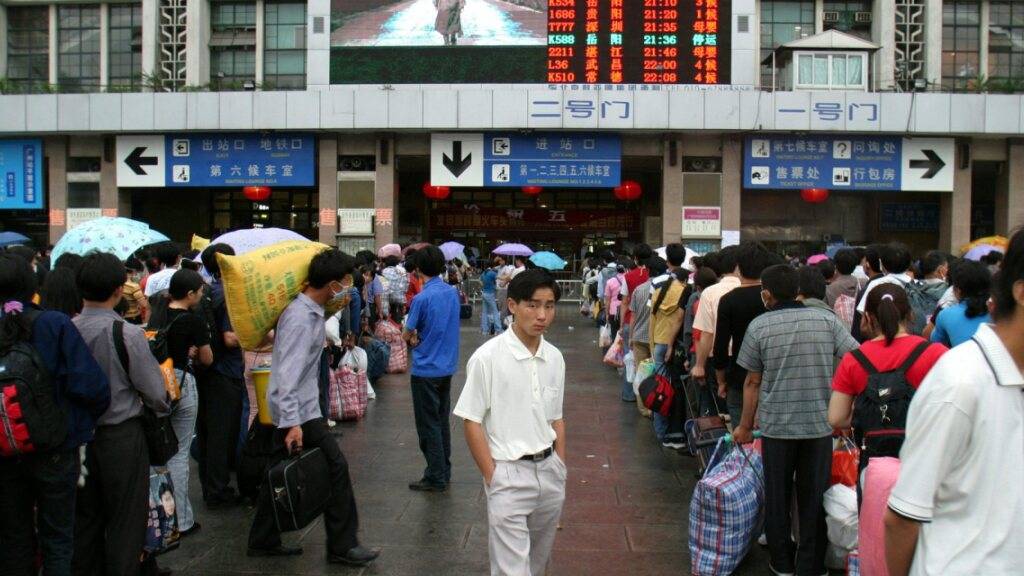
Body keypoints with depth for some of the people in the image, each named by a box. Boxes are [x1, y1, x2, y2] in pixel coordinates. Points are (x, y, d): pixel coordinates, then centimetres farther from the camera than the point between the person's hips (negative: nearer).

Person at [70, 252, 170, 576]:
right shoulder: (127, 333, -19)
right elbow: (154, 391, -14)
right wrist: (163, 409, 8)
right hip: (121, 436, -5)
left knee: (85, 516, 19)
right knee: (125, 521, 9)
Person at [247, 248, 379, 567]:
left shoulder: (311, 310, 7)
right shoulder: (301, 319, -23)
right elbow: (288, 375, -28)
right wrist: (292, 423, -30)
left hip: (292, 409, 10)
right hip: (298, 411, -10)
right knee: (336, 466, -4)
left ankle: (263, 541, 28)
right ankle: (342, 546, 5)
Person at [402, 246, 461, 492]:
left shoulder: (422, 298, -19)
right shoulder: (453, 292, 2)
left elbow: (406, 335, -9)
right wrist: (421, 335, 2)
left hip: (426, 370, -7)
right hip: (447, 366, 7)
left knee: (429, 425, 3)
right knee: (442, 421, 17)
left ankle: (436, 478, 8)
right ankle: (444, 472, 25)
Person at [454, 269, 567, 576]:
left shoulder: (555, 358, 3)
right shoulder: (487, 358, -14)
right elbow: (472, 422, -9)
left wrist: (560, 470, 10)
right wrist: (493, 478, -9)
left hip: (549, 471, 6)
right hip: (509, 473, -5)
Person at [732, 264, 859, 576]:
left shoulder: (759, 326, -5)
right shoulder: (826, 319, -2)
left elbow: (753, 382, 0)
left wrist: (746, 426, 10)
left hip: (776, 425, -1)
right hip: (820, 423, 1)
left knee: (777, 496, 14)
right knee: (814, 498, 12)